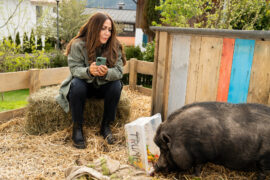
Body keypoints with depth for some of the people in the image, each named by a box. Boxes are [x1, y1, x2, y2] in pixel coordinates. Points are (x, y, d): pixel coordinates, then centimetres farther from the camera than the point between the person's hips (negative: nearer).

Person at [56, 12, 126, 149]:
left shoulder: (114, 46, -12)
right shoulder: (78, 45, -18)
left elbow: (118, 71, -18)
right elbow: (74, 69, -20)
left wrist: (106, 72, -42)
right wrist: (88, 71, -43)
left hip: (103, 86, 2)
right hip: (84, 84, -2)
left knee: (116, 85, -28)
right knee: (76, 85, -33)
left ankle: (105, 126, -9)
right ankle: (77, 128, -16)